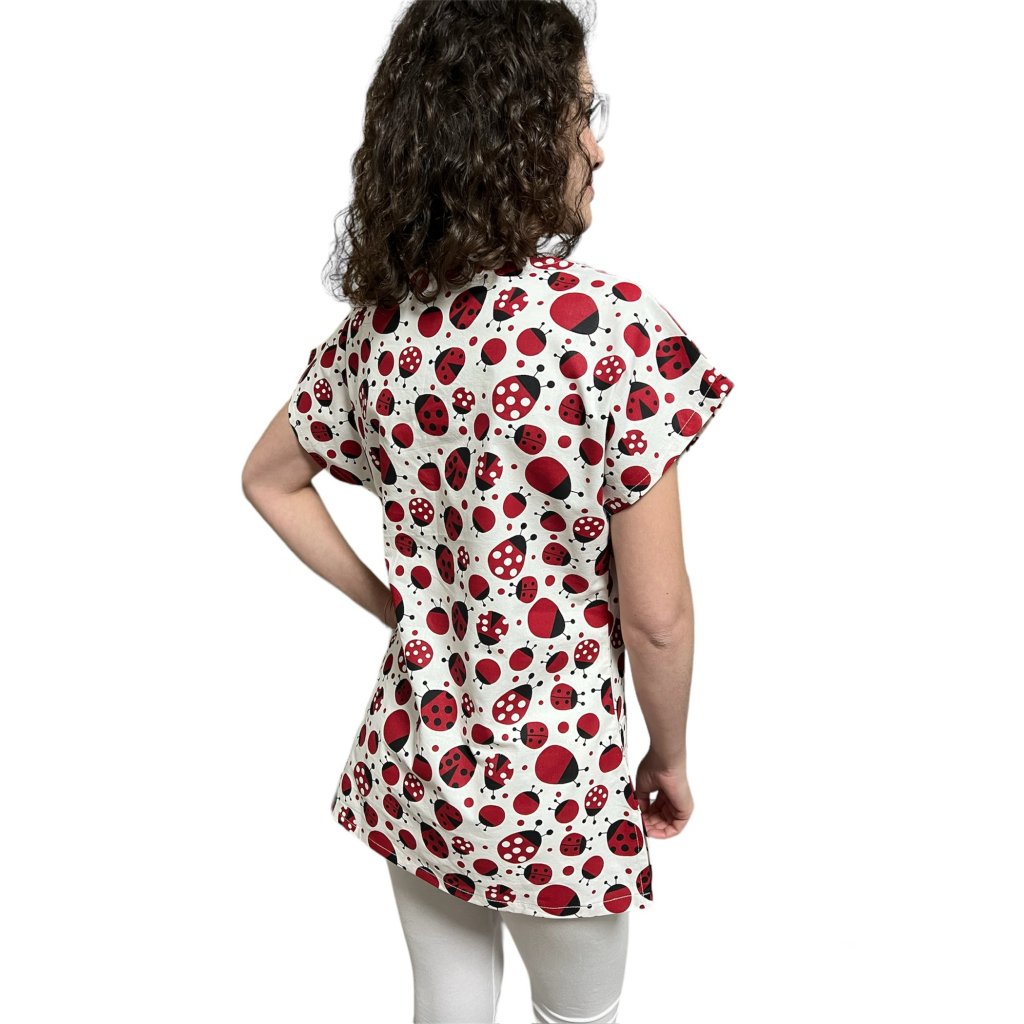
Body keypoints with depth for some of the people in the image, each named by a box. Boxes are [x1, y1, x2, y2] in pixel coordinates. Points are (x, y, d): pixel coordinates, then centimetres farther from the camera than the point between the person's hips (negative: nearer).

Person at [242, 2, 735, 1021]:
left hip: (415, 753, 5)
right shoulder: (613, 324, -23)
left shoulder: (378, 326, -6)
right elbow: (656, 615, -19)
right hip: (554, 780, -4)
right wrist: (671, 758, -2)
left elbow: (269, 480, 10)